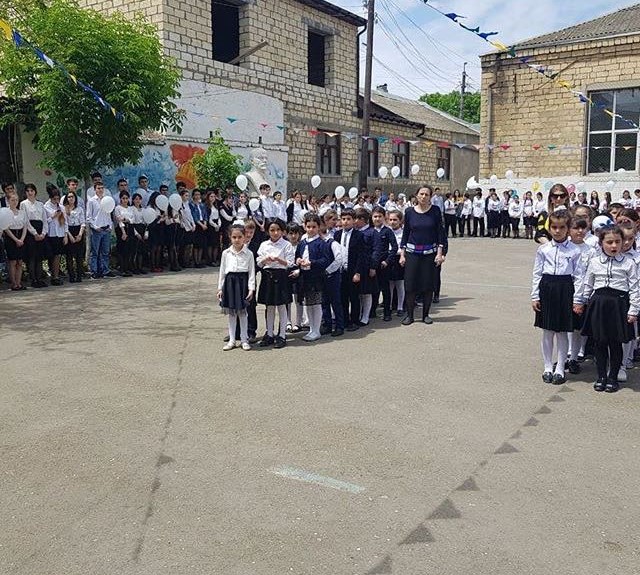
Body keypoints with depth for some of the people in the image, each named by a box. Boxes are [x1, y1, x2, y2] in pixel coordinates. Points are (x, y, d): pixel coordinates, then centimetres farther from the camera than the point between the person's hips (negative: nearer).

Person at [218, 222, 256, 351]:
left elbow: (251, 272, -3)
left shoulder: (248, 253, -4)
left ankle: (244, 339, 16)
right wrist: (220, 288, 6)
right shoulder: (226, 253, 4)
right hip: (230, 282, 2)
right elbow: (222, 271, 8)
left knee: (242, 312, 5)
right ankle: (232, 340, 17)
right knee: (231, 313, 8)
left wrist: (251, 288, -9)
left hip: (242, 282, -2)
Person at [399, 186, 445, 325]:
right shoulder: (409, 212, 2)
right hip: (412, 252, 1)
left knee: (428, 284, 3)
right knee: (410, 284, 0)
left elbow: (440, 232, 0)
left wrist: (440, 252, -7)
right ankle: (409, 315, 11)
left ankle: (426, 314, 17)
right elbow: (405, 233, 6)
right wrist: (402, 254, 2)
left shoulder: (435, 211, -1)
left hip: (429, 252, 0)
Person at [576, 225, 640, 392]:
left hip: (619, 305, -2)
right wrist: (581, 302, 15)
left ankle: (613, 377, 20)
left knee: (616, 344, 6)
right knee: (599, 342, 8)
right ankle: (601, 376, 21)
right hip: (598, 304, 2)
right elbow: (587, 285, 13)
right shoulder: (594, 262, 4)